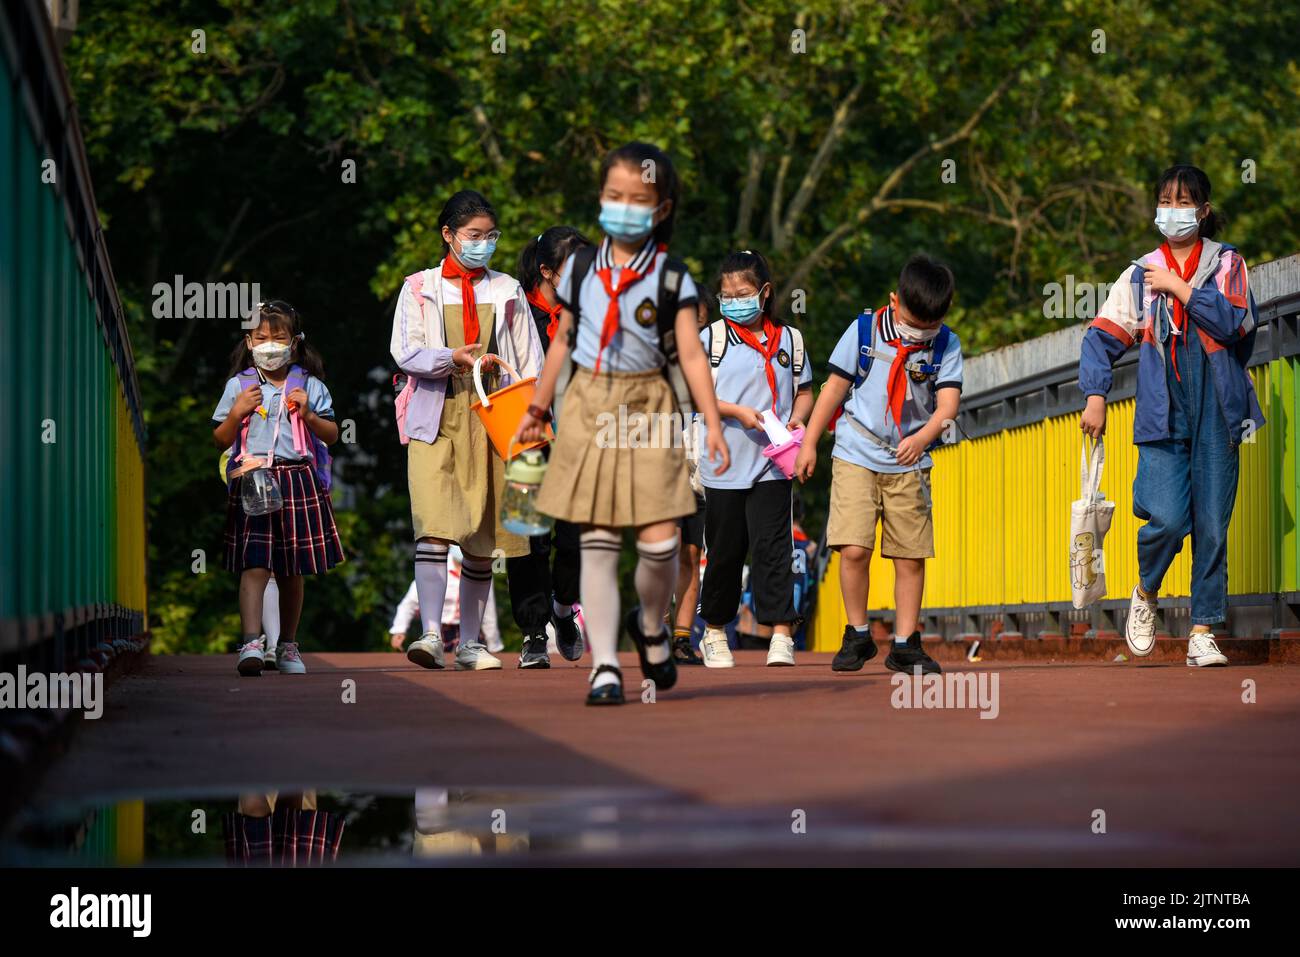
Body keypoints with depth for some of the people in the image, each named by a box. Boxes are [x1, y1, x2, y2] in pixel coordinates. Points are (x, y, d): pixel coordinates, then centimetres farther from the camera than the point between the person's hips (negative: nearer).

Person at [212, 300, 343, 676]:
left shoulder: (309, 386, 9)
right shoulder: (238, 386, 8)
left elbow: (332, 435, 9)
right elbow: (220, 440, 9)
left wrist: (308, 415, -8)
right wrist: (237, 413, -8)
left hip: (299, 481, 2)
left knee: (292, 571, 9)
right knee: (255, 564, -15)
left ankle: (288, 646, 21)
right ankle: (251, 642, -25)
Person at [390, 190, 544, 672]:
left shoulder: (507, 291, 15)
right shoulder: (419, 288, 8)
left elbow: (529, 360, 12)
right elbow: (405, 351, -2)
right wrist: (452, 358, -19)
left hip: (492, 420, 3)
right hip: (436, 419, -3)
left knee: (483, 534, 3)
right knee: (435, 523, -18)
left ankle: (470, 644, 11)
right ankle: (431, 635, -25)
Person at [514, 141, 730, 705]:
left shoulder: (672, 279, -1)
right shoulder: (580, 269, 7)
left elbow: (690, 354, -4)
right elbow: (563, 341, 16)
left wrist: (712, 423, -13)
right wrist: (537, 410, 20)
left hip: (650, 410, -2)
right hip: (590, 407, 2)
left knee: (658, 540, -9)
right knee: (597, 543, -2)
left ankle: (651, 627, 22)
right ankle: (604, 666, 0)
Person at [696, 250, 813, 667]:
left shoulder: (788, 339, 9)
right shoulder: (712, 338, 3)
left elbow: (804, 390, 16)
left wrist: (797, 417, -4)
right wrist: (738, 412, -14)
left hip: (772, 464, 0)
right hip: (725, 464, 0)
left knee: (773, 547, -10)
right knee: (725, 551, 7)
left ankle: (781, 635, -12)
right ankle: (714, 634, 23)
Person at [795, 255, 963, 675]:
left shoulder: (946, 346, -2)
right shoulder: (864, 330, -3)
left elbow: (948, 403, -11)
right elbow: (835, 387, 3)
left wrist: (922, 438, -31)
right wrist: (809, 442, 5)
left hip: (909, 465, 1)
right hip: (856, 457, -1)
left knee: (911, 557, 1)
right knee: (854, 549, -11)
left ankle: (905, 644, 12)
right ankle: (857, 636, 5)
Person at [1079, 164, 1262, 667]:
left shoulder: (1227, 264, 8)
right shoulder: (1140, 274, 12)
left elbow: (1236, 322, -9)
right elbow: (1102, 336, 9)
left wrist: (1178, 287, -9)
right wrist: (1095, 395, -4)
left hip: (1216, 416, 0)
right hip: (1164, 417, 0)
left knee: (1212, 527, -1)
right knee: (1167, 518, -17)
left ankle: (1202, 634, 6)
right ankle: (1145, 594, 11)